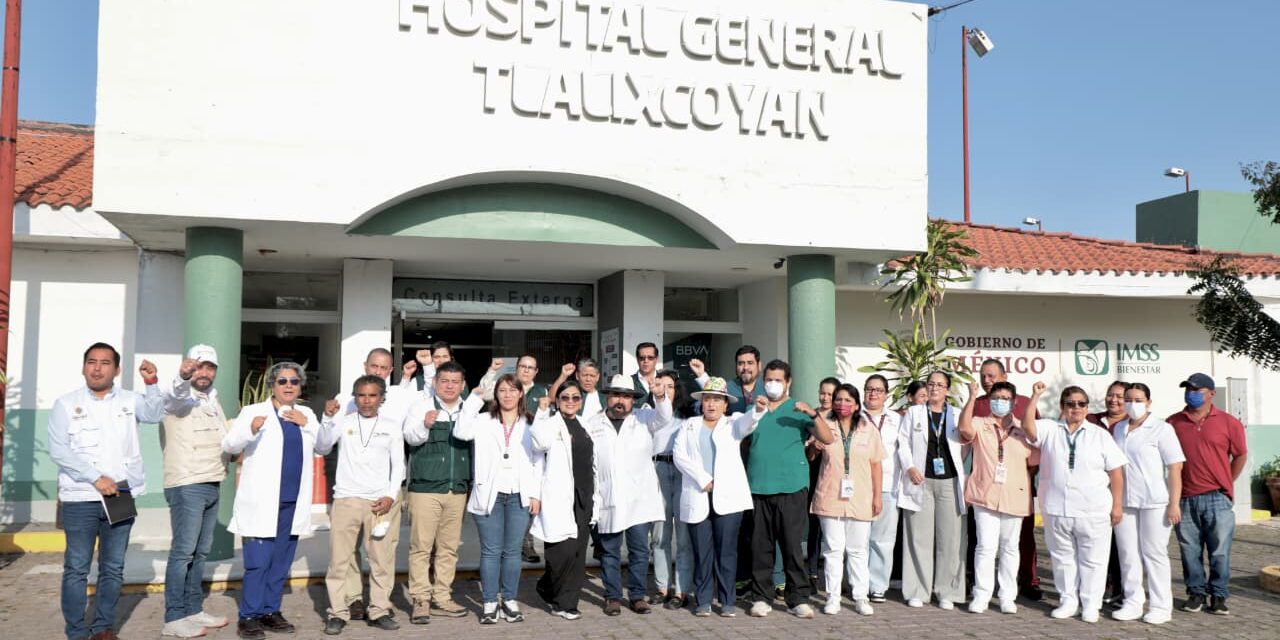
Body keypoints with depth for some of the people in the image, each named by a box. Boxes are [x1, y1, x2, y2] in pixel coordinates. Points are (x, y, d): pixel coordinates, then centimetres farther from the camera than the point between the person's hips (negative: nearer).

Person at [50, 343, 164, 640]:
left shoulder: (129, 400, 9)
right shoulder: (66, 404, 3)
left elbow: (155, 414, -10)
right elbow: (58, 451, -5)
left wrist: (151, 384, -26)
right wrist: (96, 479, -14)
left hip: (122, 495, 2)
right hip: (81, 498, -2)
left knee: (113, 568, 8)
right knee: (77, 568, 1)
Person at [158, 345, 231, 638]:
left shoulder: (213, 398, 17)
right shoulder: (179, 397, -6)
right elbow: (174, 396, -32)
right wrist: (183, 377, -53)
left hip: (212, 485, 8)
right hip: (186, 486, -7)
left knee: (201, 552, 11)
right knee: (183, 552, -7)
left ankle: (193, 610, 19)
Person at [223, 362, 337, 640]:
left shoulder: (306, 415, 14)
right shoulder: (253, 411, -1)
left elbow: (325, 446, 11)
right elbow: (229, 445, -8)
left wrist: (308, 424, -5)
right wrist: (251, 430, -29)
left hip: (293, 502, 5)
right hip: (261, 502, -5)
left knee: (281, 562, 10)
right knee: (258, 562, -8)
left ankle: (271, 611, 20)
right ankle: (249, 616, 3)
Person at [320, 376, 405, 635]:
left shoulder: (392, 425, 9)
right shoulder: (343, 421, 6)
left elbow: (398, 464, 9)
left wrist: (390, 496, -3)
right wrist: (328, 418, -24)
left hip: (382, 501, 1)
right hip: (346, 498, -1)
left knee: (382, 558, 2)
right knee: (339, 558, 0)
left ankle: (379, 610, 13)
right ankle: (337, 613, 8)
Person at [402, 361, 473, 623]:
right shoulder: (422, 406, 0)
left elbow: (477, 446, 16)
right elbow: (410, 436, -14)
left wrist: (472, 484, 12)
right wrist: (425, 425, -34)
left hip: (458, 490, 4)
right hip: (425, 488, -4)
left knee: (449, 547, 8)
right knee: (421, 546, -2)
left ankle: (441, 599, 16)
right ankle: (420, 600, 5)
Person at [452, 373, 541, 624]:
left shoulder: (530, 424, 8)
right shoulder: (484, 421, 4)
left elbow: (537, 461, 7)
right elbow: (461, 432, -16)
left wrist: (535, 494, 1)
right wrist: (475, 397, -13)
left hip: (519, 496, 1)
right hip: (489, 495, -1)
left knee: (512, 551, 6)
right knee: (491, 551, 2)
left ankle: (509, 600, 16)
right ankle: (490, 603, 10)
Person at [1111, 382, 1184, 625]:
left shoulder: (1161, 429, -4)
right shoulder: (1118, 428, 12)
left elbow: (1175, 467, -8)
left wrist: (1174, 504, -14)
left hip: (1154, 503, -5)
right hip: (1124, 502, 5)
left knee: (1154, 553, 1)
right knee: (1128, 554, 8)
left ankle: (1161, 607, 11)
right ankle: (1133, 603, 18)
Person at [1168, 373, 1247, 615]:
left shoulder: (1228, 422, 1)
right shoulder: (1173, 423, 6)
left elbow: (1240, 455, 9)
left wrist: (1225, 484, 8)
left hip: (1217, 498, -1)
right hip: (1185, 499, 2)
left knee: (1219, 551, 3)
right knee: (1190, 550, 7)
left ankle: (1218, 595, 15)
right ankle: (1196, 592, 19)